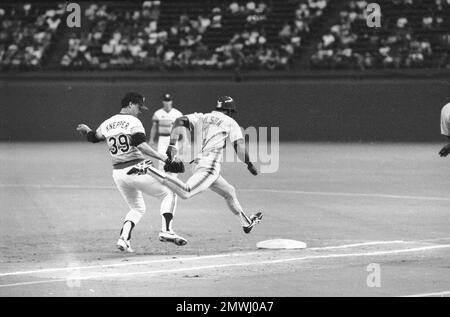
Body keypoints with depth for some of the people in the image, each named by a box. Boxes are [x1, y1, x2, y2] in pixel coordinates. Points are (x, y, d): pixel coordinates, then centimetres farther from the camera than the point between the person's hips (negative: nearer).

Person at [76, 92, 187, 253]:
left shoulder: (107, 124, 11)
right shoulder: (133, 122, -8)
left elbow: (94, 137, 26)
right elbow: (141, 145, -21)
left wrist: (87, 130, 48)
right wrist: (162, 157, -24)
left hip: (117, 173, 7)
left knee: (137, 208, 23)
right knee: (168, 194, 6)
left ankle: (124, 238, 1)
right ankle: (166, 230, -12)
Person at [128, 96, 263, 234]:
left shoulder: (201, 118, 21)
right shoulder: (230, 122, 7)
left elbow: (180, 121, 5)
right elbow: (239, 145, -5)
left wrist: (172, 145, -2)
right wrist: (249, 163, 6)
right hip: (210, 165, -8)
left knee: (230, 192, 26)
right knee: (185, 193, -25)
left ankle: (246, 223, 40)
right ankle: (147, 169, -30)